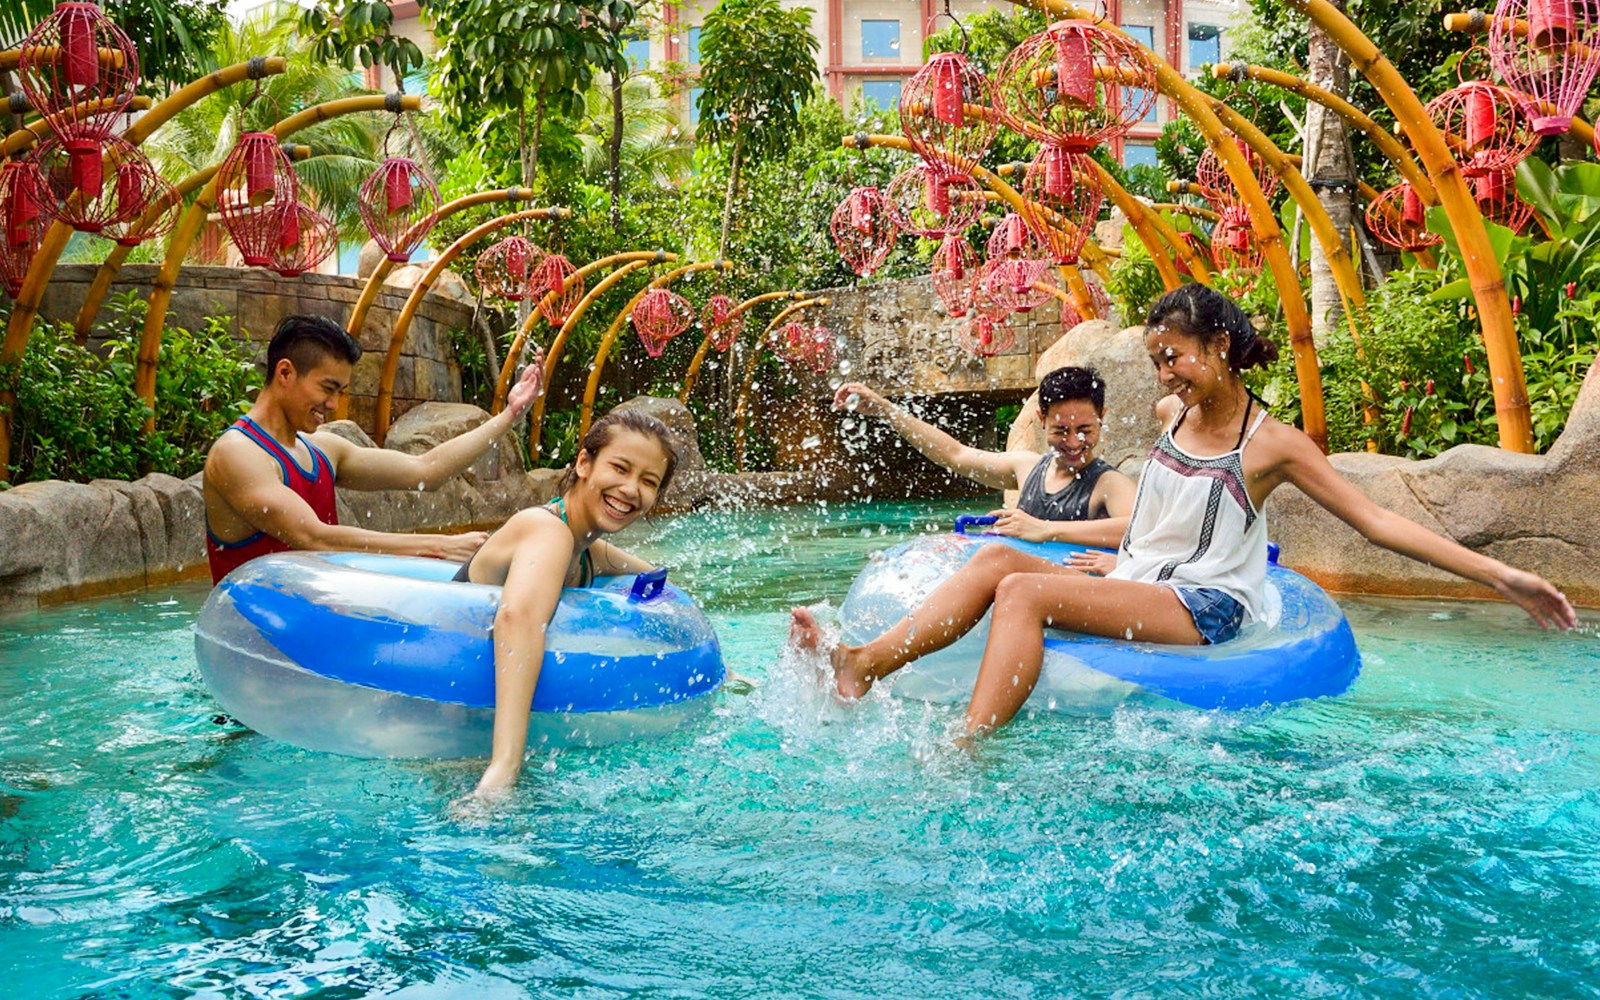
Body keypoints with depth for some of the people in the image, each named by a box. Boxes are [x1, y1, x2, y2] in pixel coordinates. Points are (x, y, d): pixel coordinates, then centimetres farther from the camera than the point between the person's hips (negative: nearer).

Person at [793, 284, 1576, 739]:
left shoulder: (1271, 443, -4)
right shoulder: (1168, 415, 14)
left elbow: (1377, 522, -4)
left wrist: (1499, 575, -8)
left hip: (1202, 610, -7)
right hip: (1131, 589, 7)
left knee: (1024, 591, -27)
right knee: (994, 557, -14)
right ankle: (861, 667, -26)